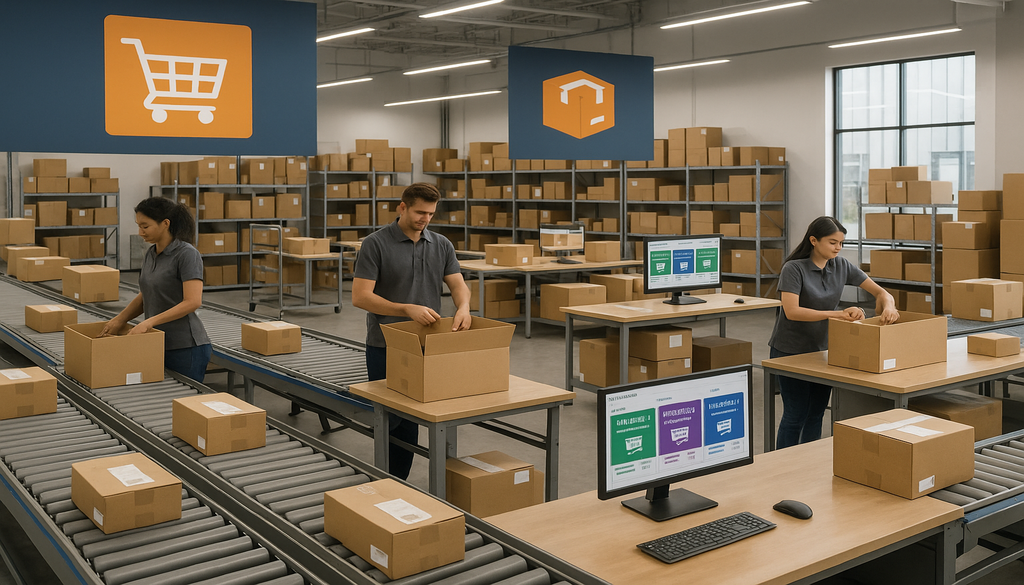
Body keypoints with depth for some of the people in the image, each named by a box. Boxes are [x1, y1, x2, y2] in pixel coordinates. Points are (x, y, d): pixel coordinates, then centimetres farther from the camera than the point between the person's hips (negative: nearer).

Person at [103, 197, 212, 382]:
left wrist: (150, 322, -27)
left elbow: (193, 301, -23)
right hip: (159, 346, 8)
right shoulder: (151, 254, 11)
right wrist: (119, 319, 8)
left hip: (186, 348, -8)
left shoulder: (186, 254, -14)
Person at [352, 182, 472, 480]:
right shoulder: (376, 243, -11)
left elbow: (458, 285, 2)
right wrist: (407, 309, -26)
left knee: (410, 418, 10)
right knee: (389, 417, 0)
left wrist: (463, 307, -22)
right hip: (385, 347, -5)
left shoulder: (441, 245, 5)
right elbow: (360, 297, -17)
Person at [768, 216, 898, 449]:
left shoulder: (841, 266, -1)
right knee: (796, 414, -2)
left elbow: (880, 292, 2)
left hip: (822, 349, 6)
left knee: (817, 412, 11)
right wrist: (837, 314, -35)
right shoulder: (794, 269, -18)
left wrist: (888, 306, -22)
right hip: (791, 351, -5)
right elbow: (792, 311, -30)